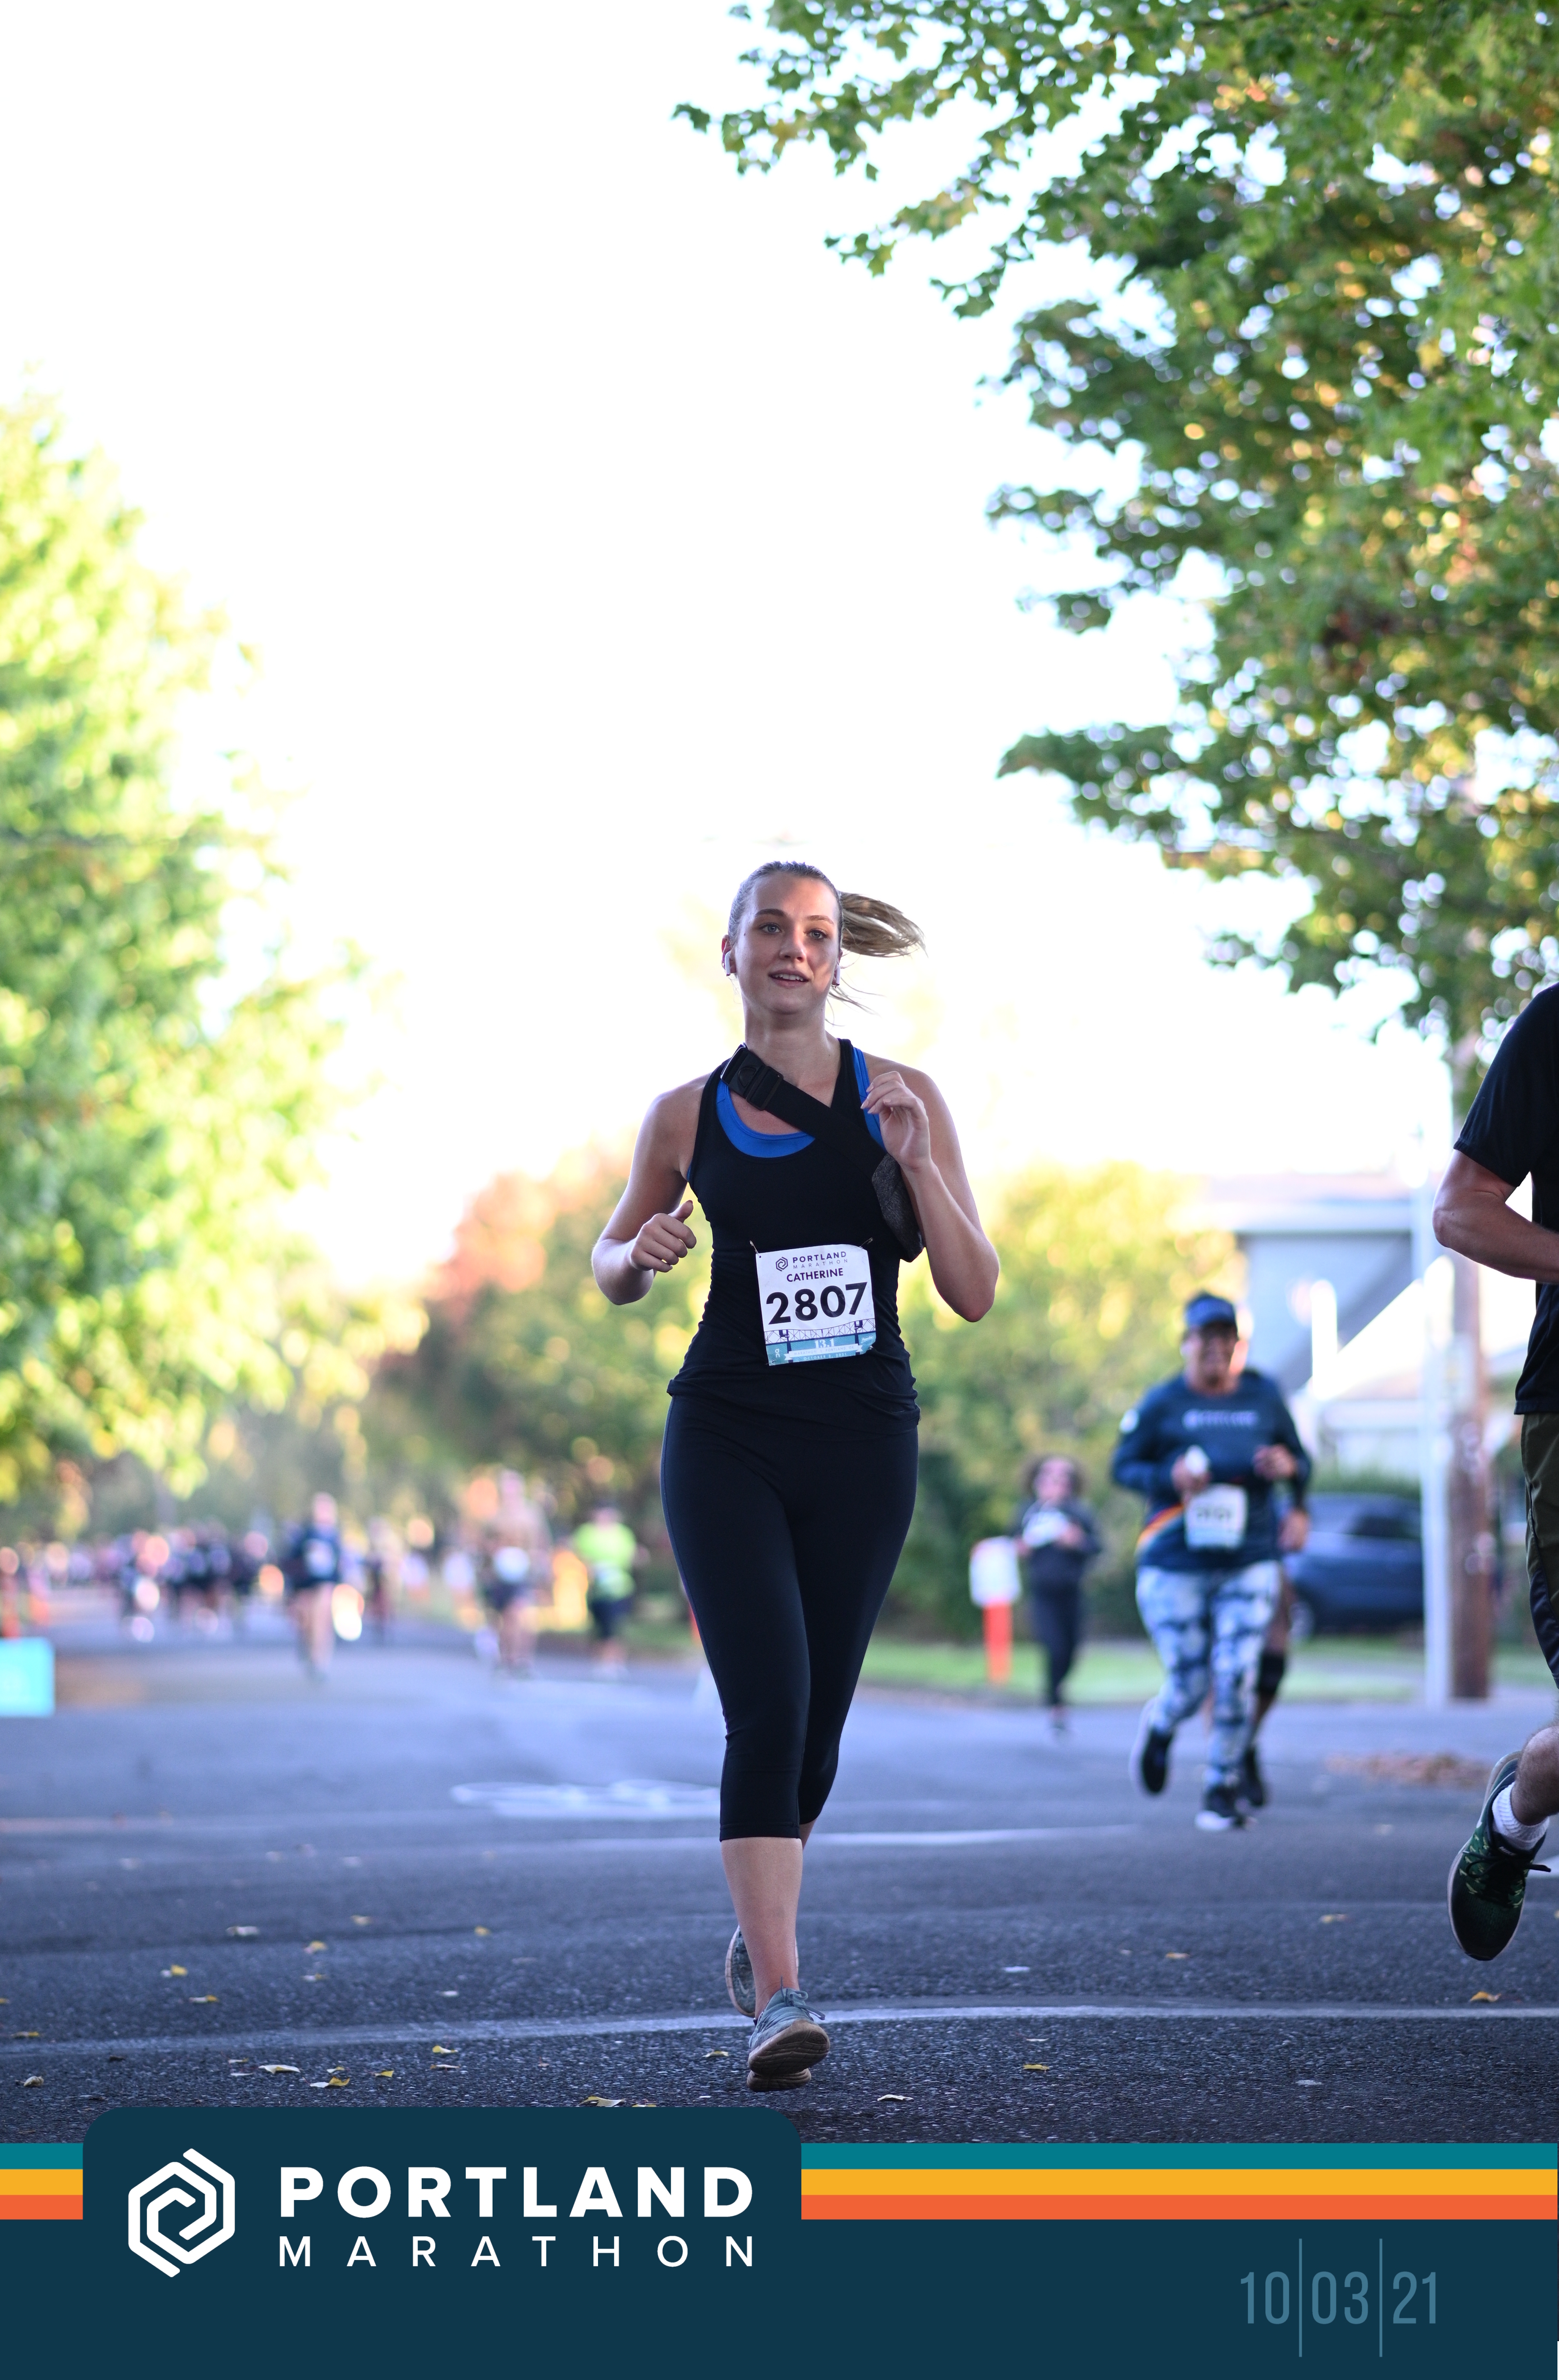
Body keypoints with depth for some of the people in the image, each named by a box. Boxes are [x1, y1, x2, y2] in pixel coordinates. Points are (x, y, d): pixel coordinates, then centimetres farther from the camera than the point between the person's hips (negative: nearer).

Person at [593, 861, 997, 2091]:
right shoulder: (689, 1116, 3)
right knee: (769, 1707, -16)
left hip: (864, 1444, 1)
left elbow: (975, 1294, -2)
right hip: (728, 1440, -1)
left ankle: (759, 1928, 34)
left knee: (816, 1720, 8)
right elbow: (611, 1263, 17)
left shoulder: (903, 1098, 1)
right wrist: (642, 1255, -7)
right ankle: (778, 1996, -18)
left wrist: (914, 1161, -16)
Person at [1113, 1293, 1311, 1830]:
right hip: (1175, 1567, -1)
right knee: (1188, 1684, -3)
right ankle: (1159, 1727, 34)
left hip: (1249, 1564, 1)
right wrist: (1169, 1476, -16)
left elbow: (1301, 1459, 17)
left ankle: (1223, 1787, 9)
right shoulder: (1162, 1404, 0)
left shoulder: (1264, 1396, 7)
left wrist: (1289, 1467, -8)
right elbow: (1123, 1466, 3)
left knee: (1236, 1679, -10)